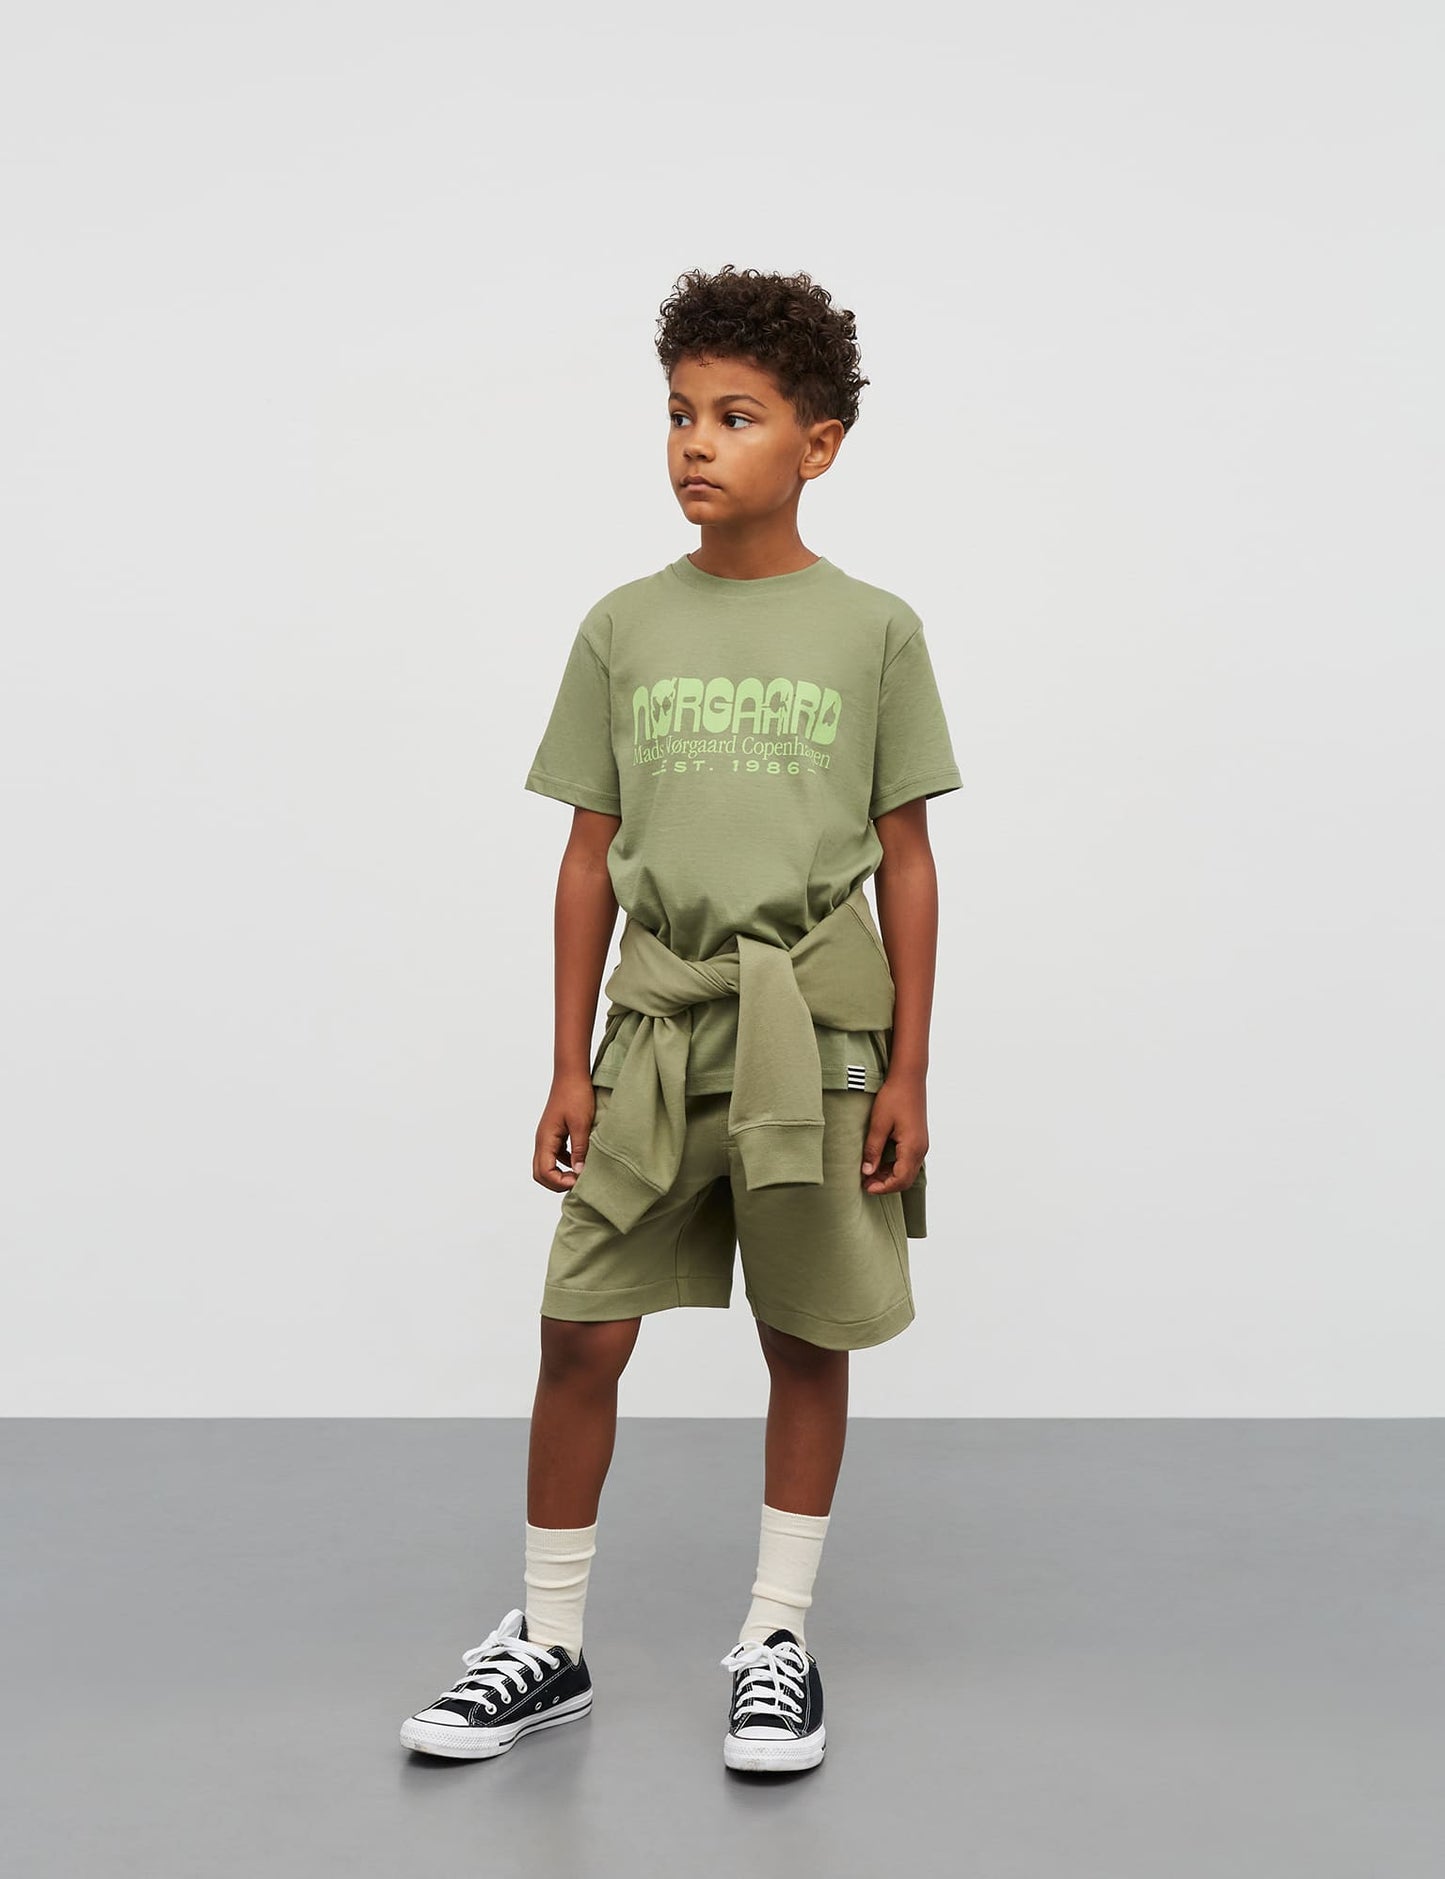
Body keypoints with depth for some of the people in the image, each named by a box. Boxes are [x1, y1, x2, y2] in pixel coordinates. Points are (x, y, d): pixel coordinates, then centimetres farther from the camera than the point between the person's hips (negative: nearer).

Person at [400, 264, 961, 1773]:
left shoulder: (872, 631, 1)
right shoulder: (623, 630, 5)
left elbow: (906, 860, 2)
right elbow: (589, 858, 7)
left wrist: (907, 1070, -1)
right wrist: (570, 1065, 5)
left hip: (815, 1028, -1)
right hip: (658, 1018, 2)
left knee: (807, 1340, 7)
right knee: (580, 1332, 0)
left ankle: (777, 1641, 23)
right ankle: (549, 1644, 18)